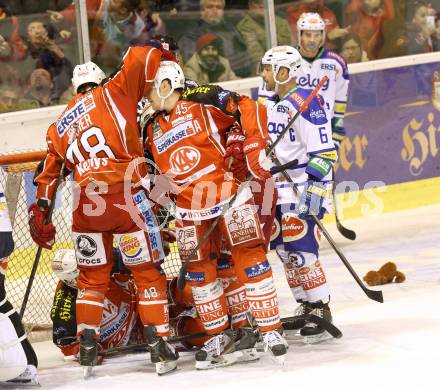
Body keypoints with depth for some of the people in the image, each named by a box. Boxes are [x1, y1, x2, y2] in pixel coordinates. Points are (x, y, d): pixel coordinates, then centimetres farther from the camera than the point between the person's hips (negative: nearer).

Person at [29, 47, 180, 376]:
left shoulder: (60, 125, 22)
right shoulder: (113, 92, 9)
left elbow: (49, 172, 24)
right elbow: (142, 56, 1)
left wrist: (40, 210, 31)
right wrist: (163, 55, 20)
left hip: (85, 202, 4)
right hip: (125, 194, -4)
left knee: (92, 275, 18)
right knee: (148, 271, 4)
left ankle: (87, 347, 15)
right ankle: (159, 345, 2)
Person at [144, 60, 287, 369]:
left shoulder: (203, 105, -6)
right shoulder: (152, 131, 13)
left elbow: (251, 110, -9)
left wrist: (255, 148, -16)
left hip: (229, 191, -6)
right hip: (190, 208, 6)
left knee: (249, 257, -12)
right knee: (199, 271, 5)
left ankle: (271, 330, -9)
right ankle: (220, 336, 18)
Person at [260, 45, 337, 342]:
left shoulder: (305, 102, -15)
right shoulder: (271, 104, 13)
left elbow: (324, 151, -19)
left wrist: (314, 189, -24)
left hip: (302, 188, -9)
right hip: (278, 189, 9)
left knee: (300, 250, -14)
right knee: (284, 250, 10)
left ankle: (321, 311, -8)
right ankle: (306, 307, 20)